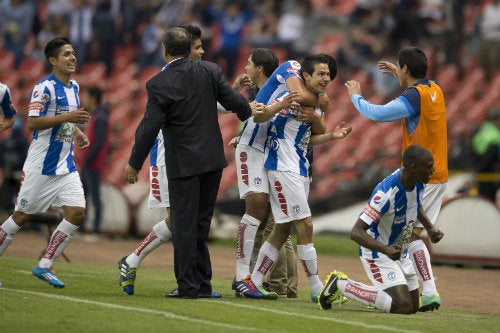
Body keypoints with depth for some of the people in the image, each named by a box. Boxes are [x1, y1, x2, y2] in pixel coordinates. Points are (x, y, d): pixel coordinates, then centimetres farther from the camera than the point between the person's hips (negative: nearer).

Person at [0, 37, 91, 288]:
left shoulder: (74, 87, 11)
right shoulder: (45, 88, -14)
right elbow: (32, 122, -22)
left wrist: (77, 132, 9)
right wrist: (67, 117, -27)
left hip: (65, 167, 7)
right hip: (41, 166, -7)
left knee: (77, 213, -6)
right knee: (22, 216, 1)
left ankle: (44, 266, 3)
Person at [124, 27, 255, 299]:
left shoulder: (158, 84, -11)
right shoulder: (209, 71, -1)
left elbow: (149, 127, -11)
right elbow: (232, 100, 4)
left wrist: (134, 163, -1)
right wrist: (248, 110, 28)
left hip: (183, 164, -5)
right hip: (213, 159, 5)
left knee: (184, 225, 1)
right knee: (201, 223, 12)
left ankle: (188, 285, 0)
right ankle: (202, 283, 14)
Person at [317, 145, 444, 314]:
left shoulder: (417, 183, -7)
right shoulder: (386, 192, -32)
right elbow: (356, 232, -34)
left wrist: (430, 228, 4)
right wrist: (386, 250, -47)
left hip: (400, 253, 9)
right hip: (377, 252, -9)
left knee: (414, 306, 12)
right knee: (403, 306, -20)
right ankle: (342, 285, -5)